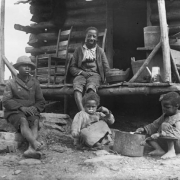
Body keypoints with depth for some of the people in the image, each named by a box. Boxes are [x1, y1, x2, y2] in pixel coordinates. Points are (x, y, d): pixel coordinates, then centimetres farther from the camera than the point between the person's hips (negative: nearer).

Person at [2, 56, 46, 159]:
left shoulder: (35, 83, 14)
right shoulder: (11, 83, 4)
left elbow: (41, 101, 14)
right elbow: (6, 101, -6)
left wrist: (34, 108, -9)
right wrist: (21, 107, -19)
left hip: (31, 111, 3)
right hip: (15, 112, -2)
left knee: (35, 121, -31)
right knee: (23, 121, -35)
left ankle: (31, 149, -52)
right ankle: (35, 143, -57)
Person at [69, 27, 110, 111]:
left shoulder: (100, 51, 19)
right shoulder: (79, 50, 19)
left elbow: (106, 68, 15)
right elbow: (72, 67, 14)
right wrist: (81, 72, -5)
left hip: (95, 74, -1)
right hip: (81, 74, 1)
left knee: (91, 87, -36)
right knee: (77, 88, -34)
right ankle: (82, 111, -51)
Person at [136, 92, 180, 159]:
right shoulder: (164, 116, 8)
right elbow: (155, 125, 14)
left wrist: (160, 134, -41)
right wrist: (144, 129, -4)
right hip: (166, 143, 9)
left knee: (165, 125, -28)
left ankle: (171, 151, -27)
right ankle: (160, 150, -17)